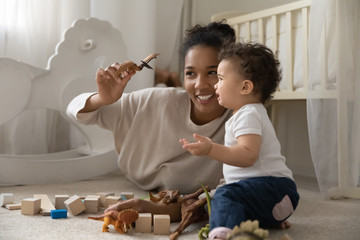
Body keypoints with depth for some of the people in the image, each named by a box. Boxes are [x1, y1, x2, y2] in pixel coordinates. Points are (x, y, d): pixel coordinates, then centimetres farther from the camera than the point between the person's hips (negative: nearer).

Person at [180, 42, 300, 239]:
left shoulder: (248, 115, -11)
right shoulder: (250, 113, 24)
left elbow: (248, 156, -27)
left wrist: (211, 149, -36)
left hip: (273, 185, -12)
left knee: (226, 195, -33)